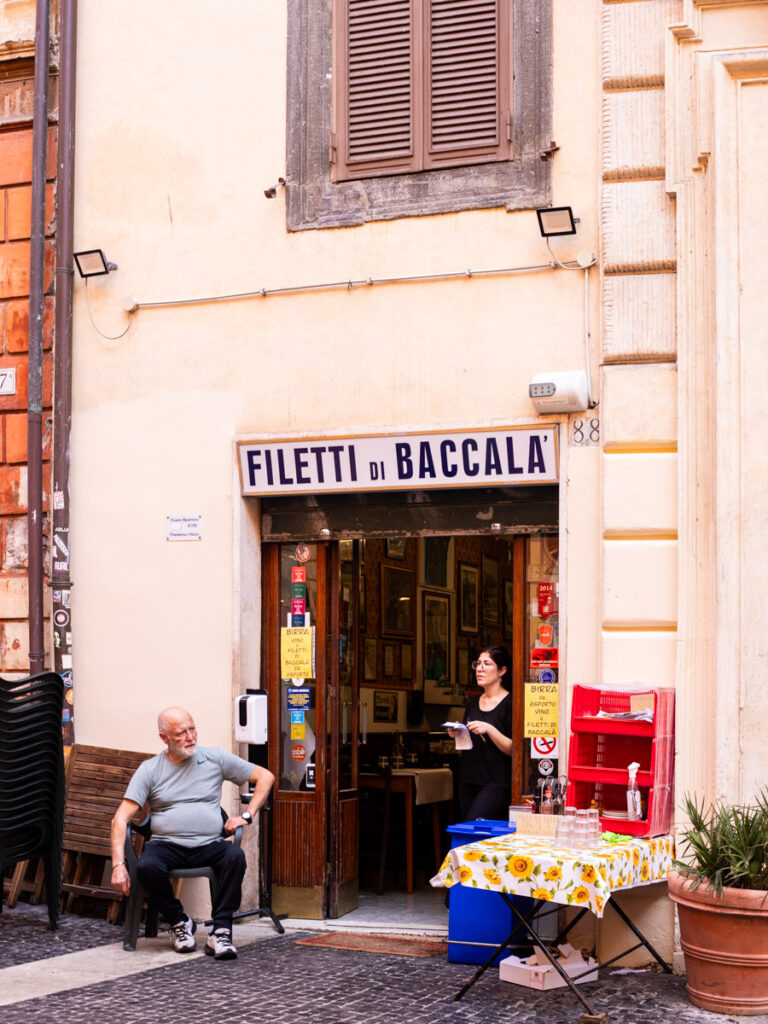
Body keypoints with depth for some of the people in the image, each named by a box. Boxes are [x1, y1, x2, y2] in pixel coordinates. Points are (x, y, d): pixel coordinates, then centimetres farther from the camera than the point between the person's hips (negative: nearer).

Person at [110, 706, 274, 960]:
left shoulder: (215, 758, 8)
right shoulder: (150, 770, 4)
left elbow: (265, 777, 15)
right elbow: (120, 819, -2)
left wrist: (246, 816, 3)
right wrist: (118, 865, -15)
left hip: (208, 844, 1)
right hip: (166, 844, 0)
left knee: (235, 856, -32)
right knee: (147, 867, -33)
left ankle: (220, 930, -23)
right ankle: (179, 922, -7)